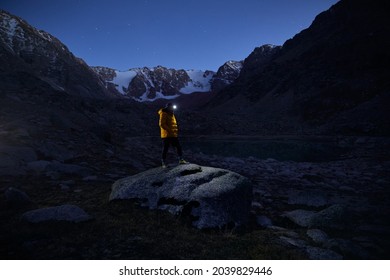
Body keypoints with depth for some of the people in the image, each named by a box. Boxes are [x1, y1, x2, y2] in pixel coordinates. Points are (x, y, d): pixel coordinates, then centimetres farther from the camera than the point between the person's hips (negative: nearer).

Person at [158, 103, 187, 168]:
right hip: (167, 135, -9)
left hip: (173, 135, 9)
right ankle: (163, 163, 7)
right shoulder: (163, 114, -9)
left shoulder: (171, 114, 19)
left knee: (178, 147, 7)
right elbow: (162, 124, -19)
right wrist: (169, 130, -22)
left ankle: (181, 160, 14)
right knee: (165, 149, -1)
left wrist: (176, 130, 10)